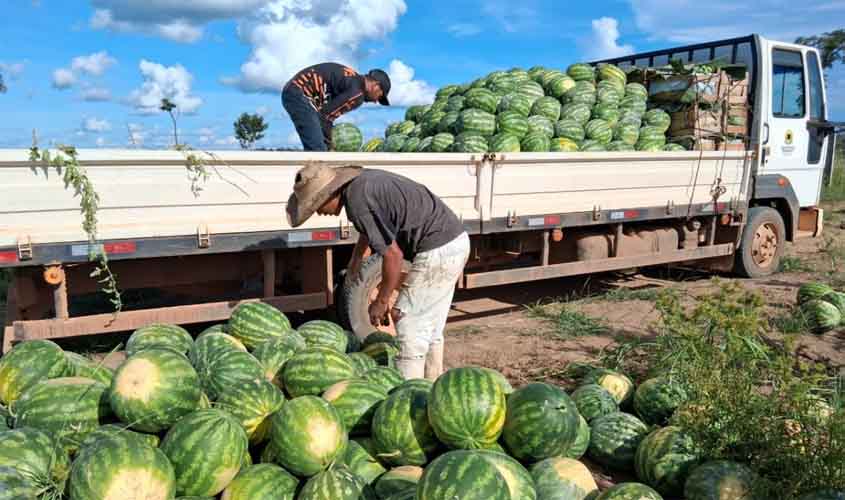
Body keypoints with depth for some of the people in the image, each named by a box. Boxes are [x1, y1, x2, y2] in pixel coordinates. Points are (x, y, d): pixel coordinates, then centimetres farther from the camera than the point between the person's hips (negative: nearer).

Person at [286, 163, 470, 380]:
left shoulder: (357, 202, -19)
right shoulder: (363, 179, 11)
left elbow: (393, 254, -19)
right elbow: (369, 230, 30)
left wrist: (381, 301, -6)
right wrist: (354, 263, 44)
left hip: (438, 251, -10)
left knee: (410, 327, -3)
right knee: (430, 328, 18)